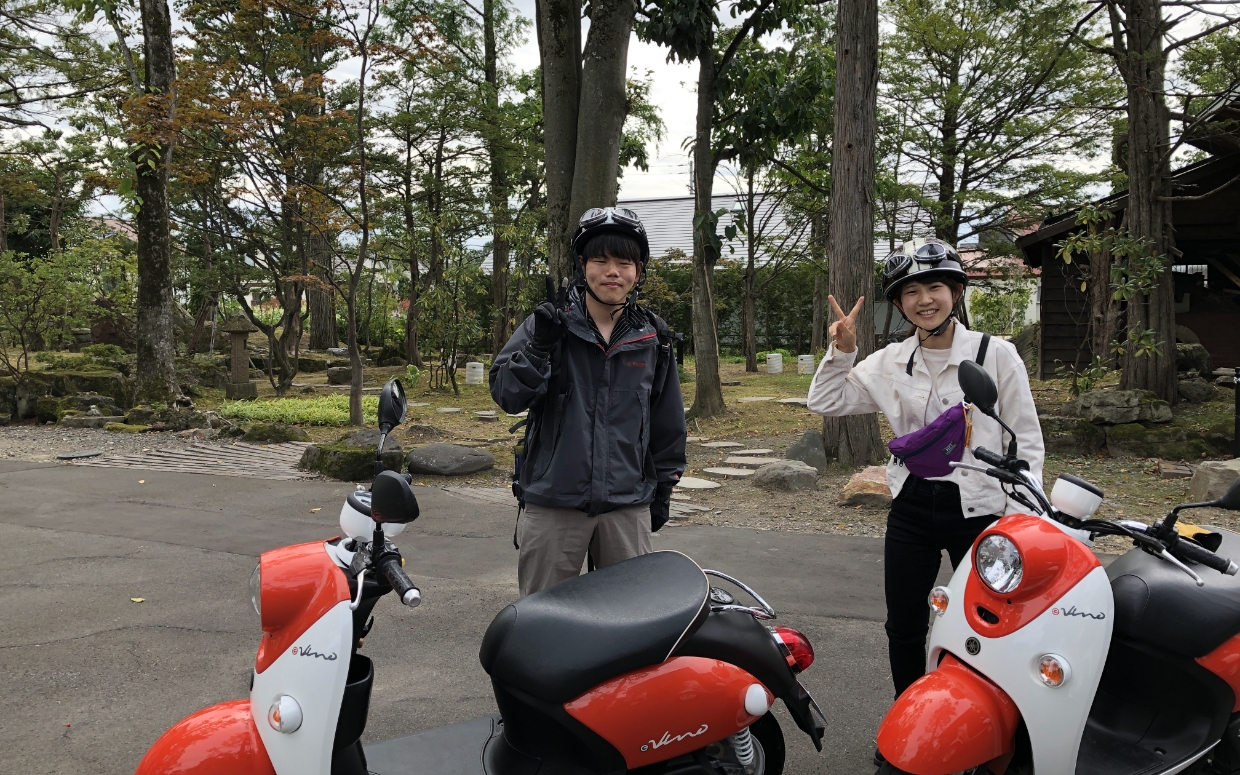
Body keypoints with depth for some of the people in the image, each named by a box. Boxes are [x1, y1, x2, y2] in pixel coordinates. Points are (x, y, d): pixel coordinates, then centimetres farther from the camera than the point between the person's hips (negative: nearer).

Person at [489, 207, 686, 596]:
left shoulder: (654, 338, 6)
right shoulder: (548, 324, 0)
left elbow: (668, 421, 13)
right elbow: (505, 395, -8)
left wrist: (663, 488, 14)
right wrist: (539, 346, -22)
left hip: (629, 506, 2)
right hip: (553, 502, -1)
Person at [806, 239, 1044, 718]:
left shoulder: (996, 354, -6)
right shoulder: (889, 362, 4)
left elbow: (1026, 440, -3)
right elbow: (825, 403, 7)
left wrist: (1018, 517, -9)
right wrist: (841, 351, -6)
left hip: (978, 509, -3)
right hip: (911, 508, 3)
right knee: (903, 630, 13)